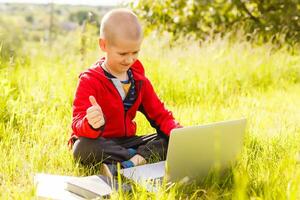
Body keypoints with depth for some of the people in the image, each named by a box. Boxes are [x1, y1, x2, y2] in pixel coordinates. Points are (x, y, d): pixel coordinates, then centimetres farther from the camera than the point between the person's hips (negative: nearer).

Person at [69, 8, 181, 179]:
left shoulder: (139, 80, 4)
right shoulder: (89, 81, -15)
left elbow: (159, 114, 5)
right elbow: (79, 124, -24)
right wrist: (91, 126, -50)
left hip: (126, 141, 5)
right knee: (83, 148, -38)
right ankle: (140, 157, -27)